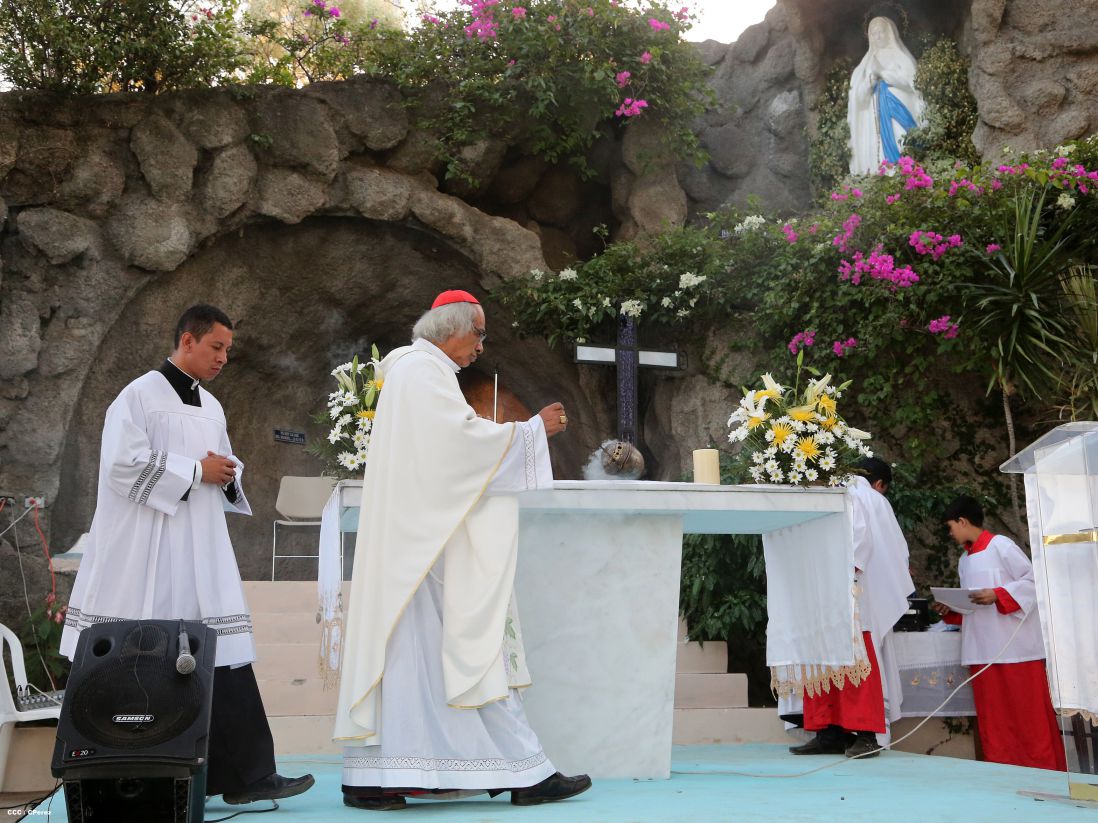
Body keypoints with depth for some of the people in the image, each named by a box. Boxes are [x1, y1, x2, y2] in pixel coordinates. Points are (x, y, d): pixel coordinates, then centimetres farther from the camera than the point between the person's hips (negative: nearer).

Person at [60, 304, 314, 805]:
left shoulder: (211, 407, 17)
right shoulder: (141, 394, -4)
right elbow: (123, 462, -15)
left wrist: (228, 474, 1)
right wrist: (196, 470, -12)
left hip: (200, 550, 7)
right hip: (146, 552, -6)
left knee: (222, 653, -1)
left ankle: (244, 774, -1)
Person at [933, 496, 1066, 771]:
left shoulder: (1000, 545, -6)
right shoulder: (965, 559, 18)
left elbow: (1033, 580, -11)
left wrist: (997, 595, -20)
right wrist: (951, 610, 5)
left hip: (1016, 647, -8)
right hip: (983, 651, 8)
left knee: (1027, 710, -3)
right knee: (993, 717, 5)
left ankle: (1044, 767, 5)